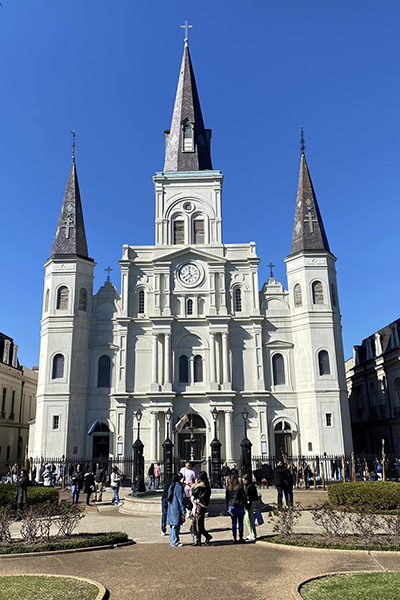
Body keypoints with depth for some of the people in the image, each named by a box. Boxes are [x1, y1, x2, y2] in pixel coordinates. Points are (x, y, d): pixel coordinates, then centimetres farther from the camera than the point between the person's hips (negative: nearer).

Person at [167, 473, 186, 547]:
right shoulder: (179, 487, -14)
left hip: (170, 509, 8)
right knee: (176, 525, -3)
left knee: (172, 526, 13)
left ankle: (173, 541, 20)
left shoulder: (170, 487, 8)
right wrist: (183, 511, -10)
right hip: (177, 509, -8)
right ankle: (175, 542, 1)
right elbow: (181, 500, -14)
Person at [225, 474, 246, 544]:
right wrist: (245, 506, 3)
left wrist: (227, 508, 15)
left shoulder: (228, 488, 3)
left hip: (231, 507, 3)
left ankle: (234, 538, 8)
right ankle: (241, 538, 7)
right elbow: (244, 497, -5)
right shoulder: (240, 487, -7)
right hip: (239, 506, -3)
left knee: (234, 523, 8)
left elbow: (226, 498, 8)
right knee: (240, 523, 5)